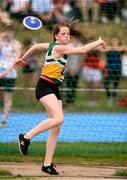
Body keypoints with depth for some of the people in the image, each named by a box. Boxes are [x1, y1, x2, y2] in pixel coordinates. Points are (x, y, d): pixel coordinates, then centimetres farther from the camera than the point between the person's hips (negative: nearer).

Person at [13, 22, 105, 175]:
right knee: (58, 118, -29)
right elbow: (83, 50, -16)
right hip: (44, 87, -10)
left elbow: (36, 47, 29)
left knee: (56, 128, 2)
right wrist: (99, 42, -1)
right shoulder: (59, 48, -13)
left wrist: (23, 59, 44)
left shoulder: (53, 45, 14)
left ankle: (47, 164, 4)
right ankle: (27, 136, -17)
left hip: (53, 89, 10)